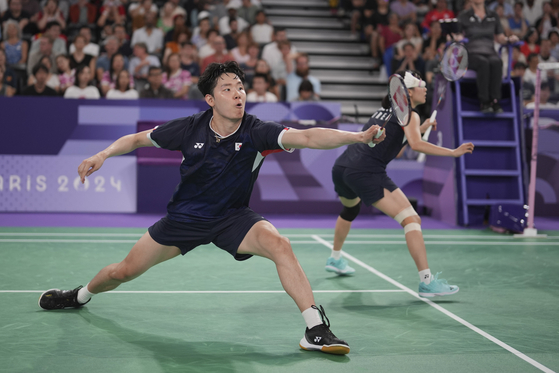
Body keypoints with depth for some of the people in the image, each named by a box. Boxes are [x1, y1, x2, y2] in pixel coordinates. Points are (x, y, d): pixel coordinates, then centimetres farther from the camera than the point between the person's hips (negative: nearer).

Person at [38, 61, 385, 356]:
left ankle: (316, 329, -28)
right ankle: (80, 295, 45)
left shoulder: (257, 132, -21)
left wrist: (359, 136, -51)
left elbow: (307, 136, -37)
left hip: (233, 217, -2)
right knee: (124, 271, 10)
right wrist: (104, 154, -14)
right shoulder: (190, 128, -15)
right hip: (185, 216, 2)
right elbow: (138, 138, 1)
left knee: (279, 244, -32)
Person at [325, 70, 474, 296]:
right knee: (412, 220, -10)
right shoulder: (409, 115, 1)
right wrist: (453, 152, -14)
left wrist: (419, 130, 28)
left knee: (350, 208, 38)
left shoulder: (386, 110, 25)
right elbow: (416, 145, -18)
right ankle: (426, 281, -20)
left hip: (341, 167, 9)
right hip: (367, 173, -9)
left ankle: (335, 259, 55)